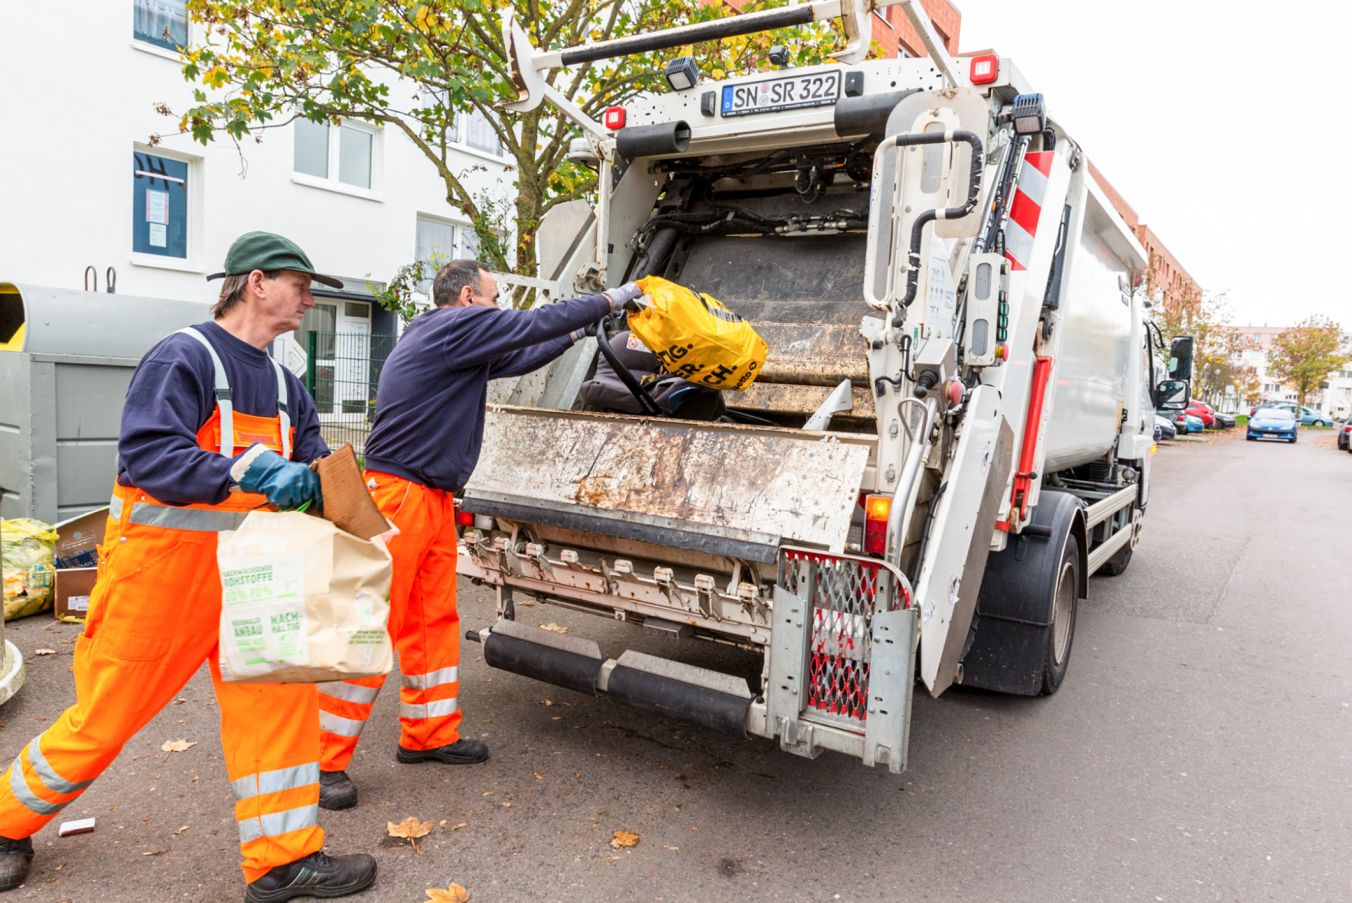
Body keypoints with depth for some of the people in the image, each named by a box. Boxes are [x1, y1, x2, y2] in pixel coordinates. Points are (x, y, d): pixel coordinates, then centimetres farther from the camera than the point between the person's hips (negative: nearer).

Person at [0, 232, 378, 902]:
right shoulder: (182, 357, -12)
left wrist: (318, 484, -11)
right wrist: (247, 470, -32)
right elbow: (145, 454, -22)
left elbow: (312, 462, 12)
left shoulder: (284, 386, 12)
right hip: (161, 569, -6)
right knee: (107, 715, 7)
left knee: (278, 695, -2)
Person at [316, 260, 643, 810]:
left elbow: (516, 359, 30)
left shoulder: (461, 343, 18)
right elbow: (535, 324, -7)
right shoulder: (456, 325, -10)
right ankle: (324, 760, 4)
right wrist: (611, 300, 4)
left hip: (435, 499, 10)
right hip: (399, 496, -10)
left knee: (434, 620, 13)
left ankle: (428, 735, 25)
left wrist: (576, 336, 32)